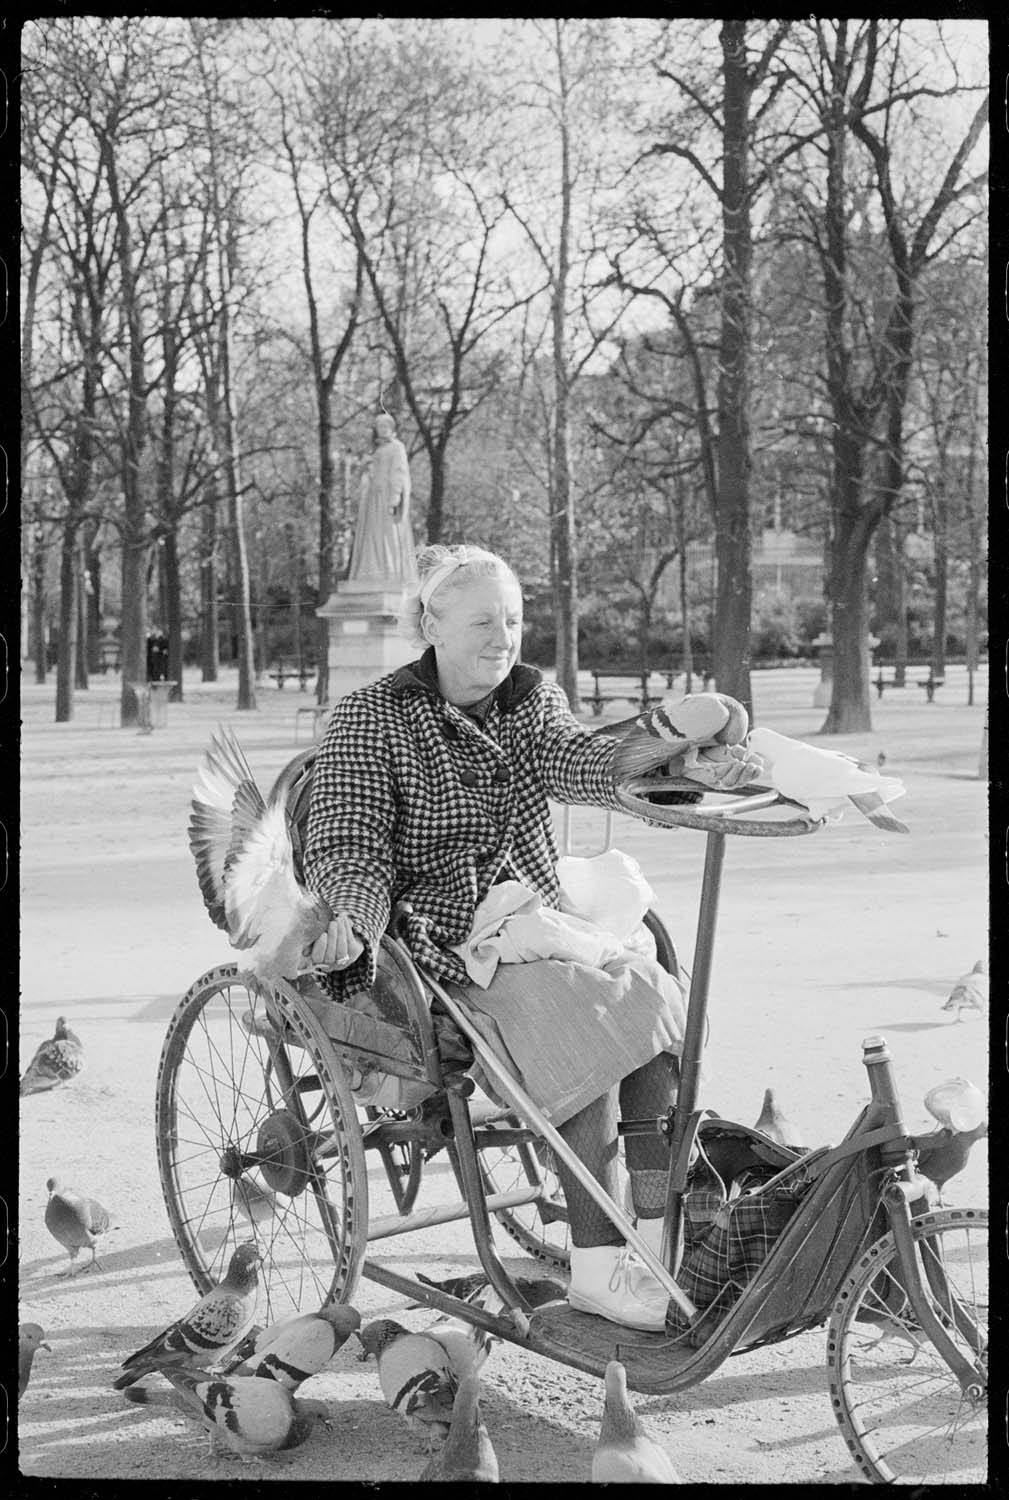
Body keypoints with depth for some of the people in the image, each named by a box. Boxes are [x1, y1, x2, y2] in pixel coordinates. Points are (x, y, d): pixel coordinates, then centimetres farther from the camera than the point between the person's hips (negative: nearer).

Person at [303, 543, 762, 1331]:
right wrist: (352, 920, -32)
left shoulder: (533, 697, 12)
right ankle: (595, 1269, -26)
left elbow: (577, 763, -10)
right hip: (445, 941, -5)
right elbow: (345, 844, -9)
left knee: (659, 1003, -22)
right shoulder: (372, 719, -1)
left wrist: (673, 744, -31)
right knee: (588, 1028, -29)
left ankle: (656, 1240, -20)